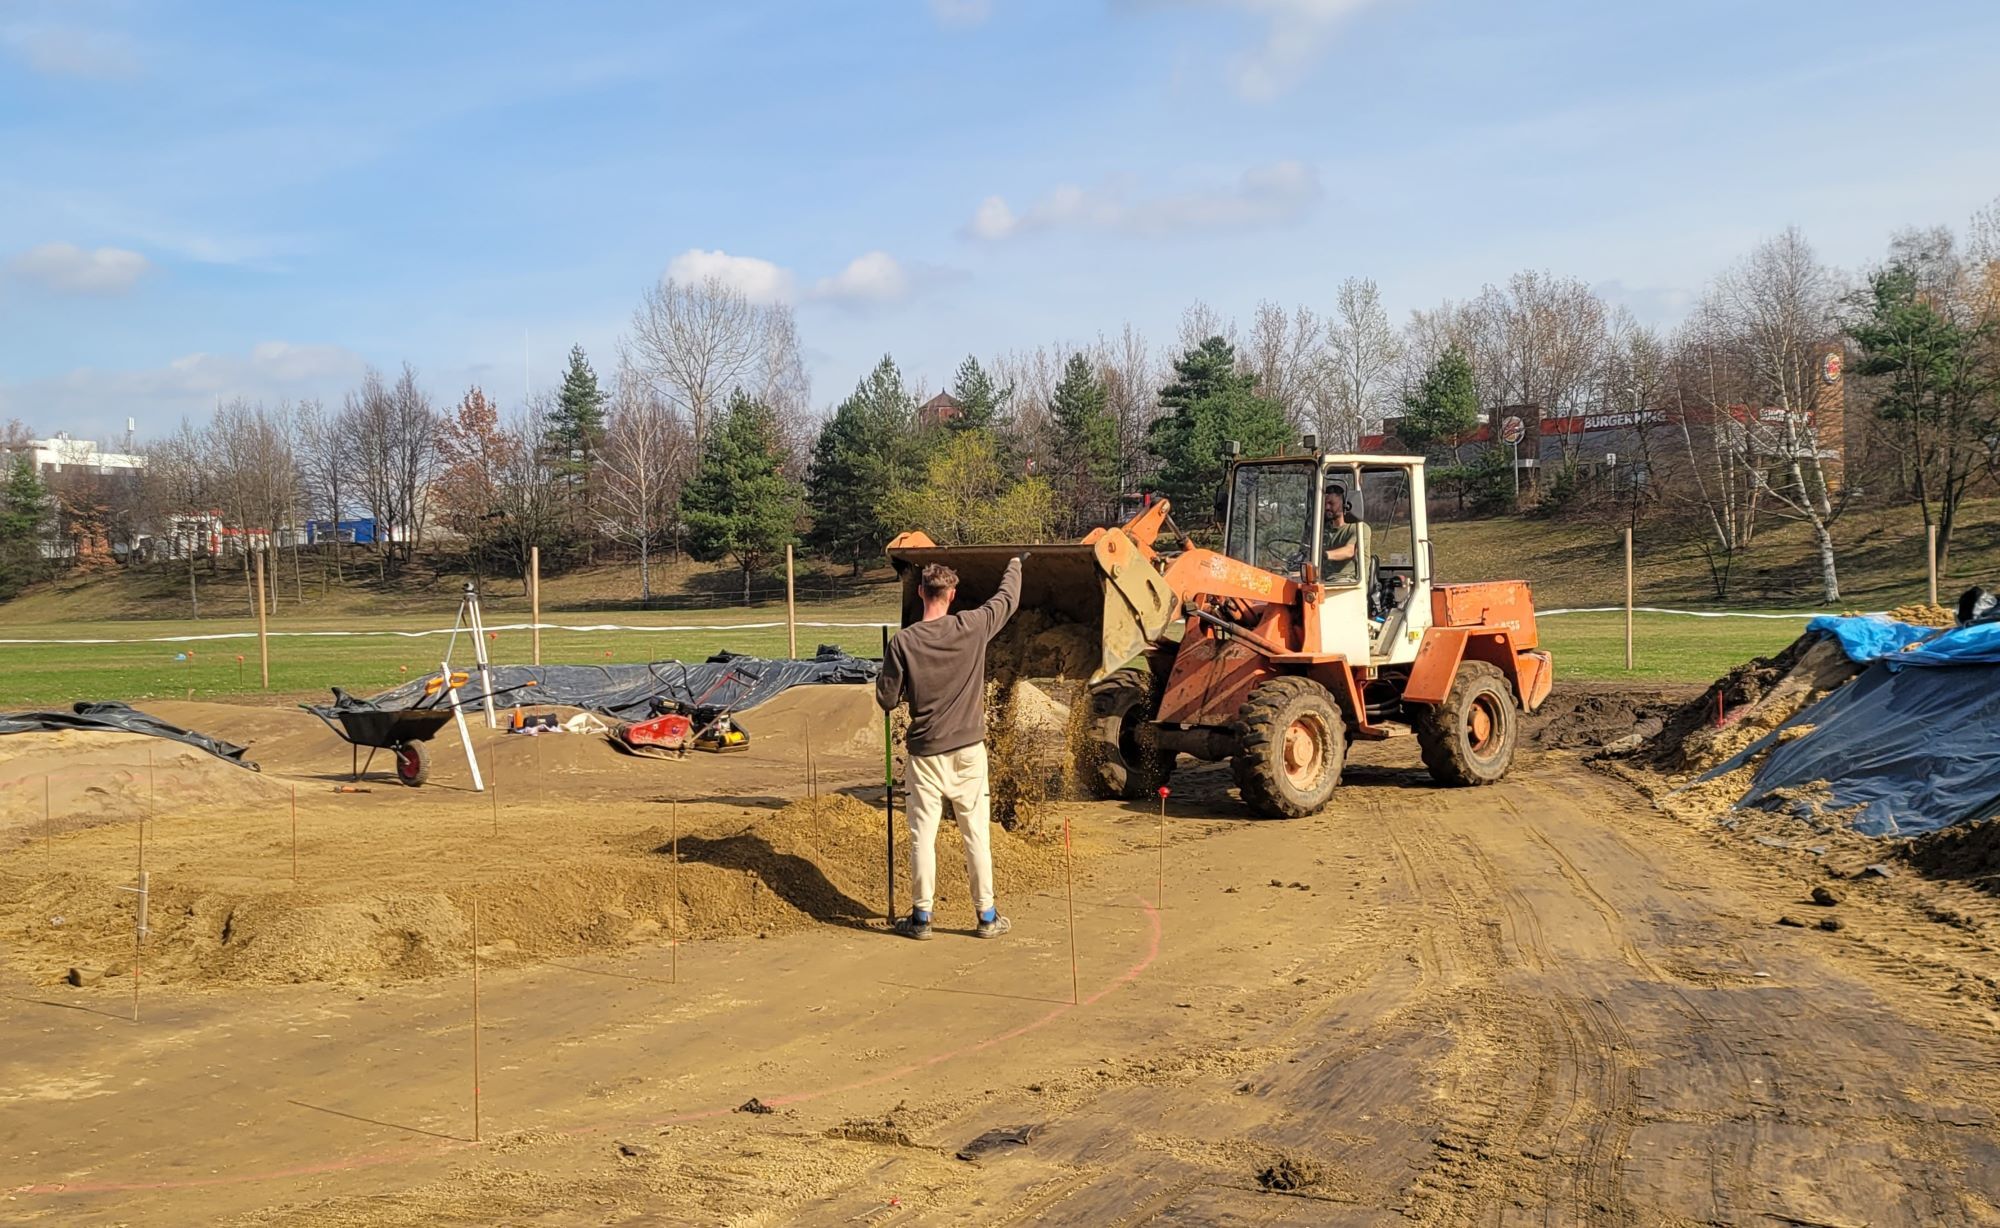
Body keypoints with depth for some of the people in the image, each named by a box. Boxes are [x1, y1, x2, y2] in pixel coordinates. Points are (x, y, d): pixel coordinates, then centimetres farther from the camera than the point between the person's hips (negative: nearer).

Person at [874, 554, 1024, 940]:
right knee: (976, 834, 8)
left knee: (922, 835, 7)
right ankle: (987, 916, 14)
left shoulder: (902, 642, -11)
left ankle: (921, 917, 13)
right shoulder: (972, 628, -7)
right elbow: (1008, 599, 11)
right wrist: (1016, 562, 29)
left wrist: (883, 677, 16)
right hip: (968, 750, 1)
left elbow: (887, 700, -5)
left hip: (925, 752, -1)